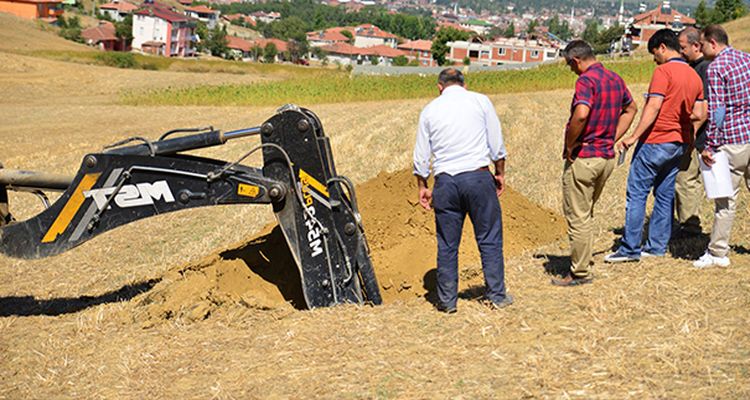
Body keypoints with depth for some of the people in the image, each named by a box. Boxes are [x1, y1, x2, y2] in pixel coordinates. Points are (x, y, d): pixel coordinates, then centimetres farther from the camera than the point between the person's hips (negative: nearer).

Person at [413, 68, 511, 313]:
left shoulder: (430, 110, 9)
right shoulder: (480, 101, 6)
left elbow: (421, 156, 10)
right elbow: (497, 144, 5)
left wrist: (422, 187, 19)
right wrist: (500, 173, 15)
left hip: (445, 181, 2)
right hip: (478, 176, -1)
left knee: (447, 244, 7)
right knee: (489, 239, 6)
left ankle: (447, 300, 12)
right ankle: (497, 295, 8)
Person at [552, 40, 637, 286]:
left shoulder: (586, 80, -17)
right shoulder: (615, 79, 10)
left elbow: (581, 115, -33)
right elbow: (631, 109, 25)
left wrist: (569, 146, -19)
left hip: (583, 157, -8)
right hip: (607, 157, 9)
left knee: (578, 217, 1)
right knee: (587, 213, 20)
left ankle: (580, 273, 7)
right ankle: (582, 261, 27)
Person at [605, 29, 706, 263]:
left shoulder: (663, 71, -12)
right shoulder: (694, 76, 12)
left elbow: (653, 107, -20)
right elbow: (699, 115, 9)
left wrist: (633, 137, -20)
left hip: (655, 141, -8)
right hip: (679, 144, 8)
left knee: (636, 194, -3)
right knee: (665, 195, 12)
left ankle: (630, 248, -3)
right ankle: (657, 246, 15)